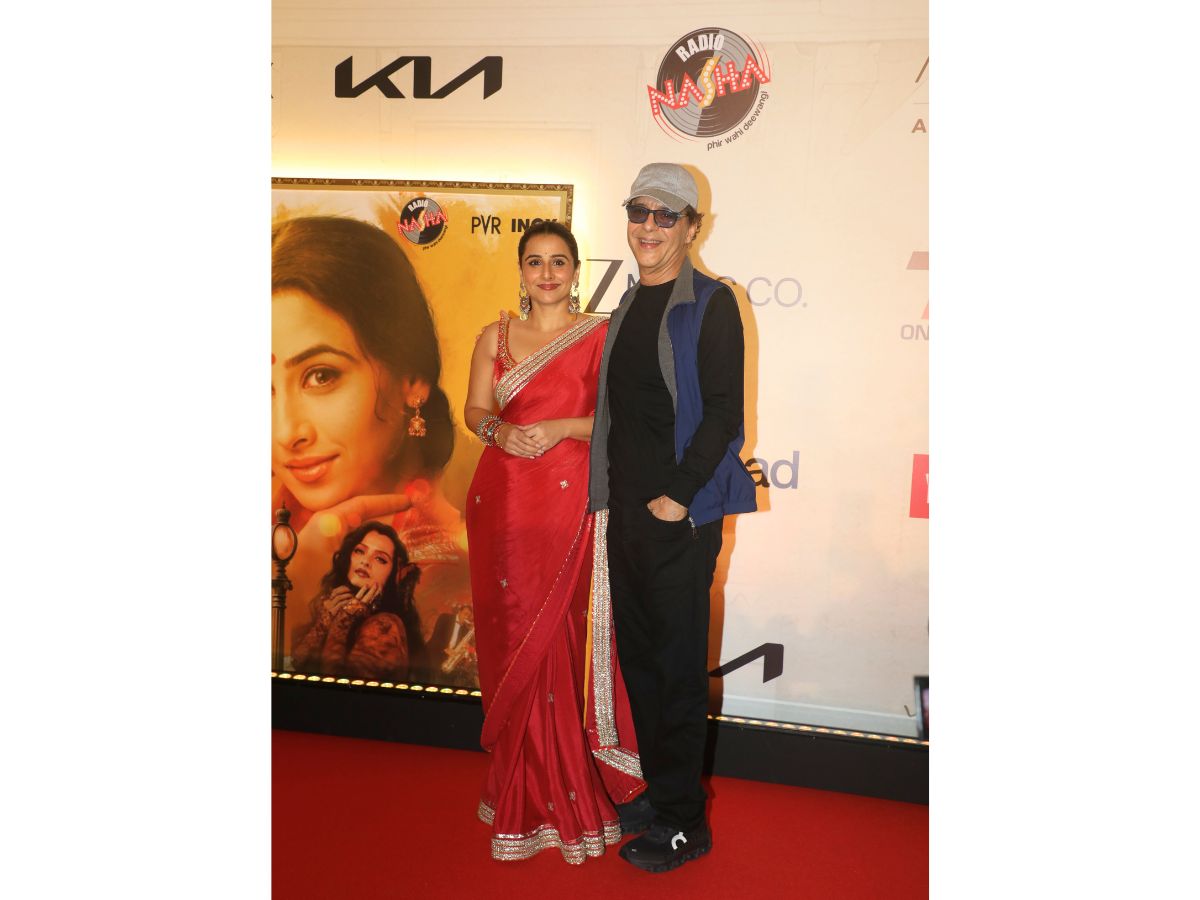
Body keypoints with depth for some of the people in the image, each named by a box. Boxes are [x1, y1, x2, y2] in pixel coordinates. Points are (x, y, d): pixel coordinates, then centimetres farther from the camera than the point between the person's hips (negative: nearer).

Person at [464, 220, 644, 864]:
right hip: (503, 497, 3)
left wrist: (562, 427, -14)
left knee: (562, 638, -4)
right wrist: (499, 431, -9)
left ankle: (571, 791, 13)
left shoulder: (599, 336, 4)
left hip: (570, 498, -3)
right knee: (512, 635, 6)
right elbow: (474, 409, 12)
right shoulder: (496, 336, 14)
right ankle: (526, 794, 21)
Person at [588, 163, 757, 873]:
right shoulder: (630, 306, 15)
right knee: (639, 659, 15)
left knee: (678, 667, 1)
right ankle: (659, 793, 32)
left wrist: (678, 495, -17)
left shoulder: (710, 304, -7)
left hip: (680, 515, -7)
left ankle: (684, 822, 17)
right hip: (627, 509, 7)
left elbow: (723, 413, -13)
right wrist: (613, 492, 12)